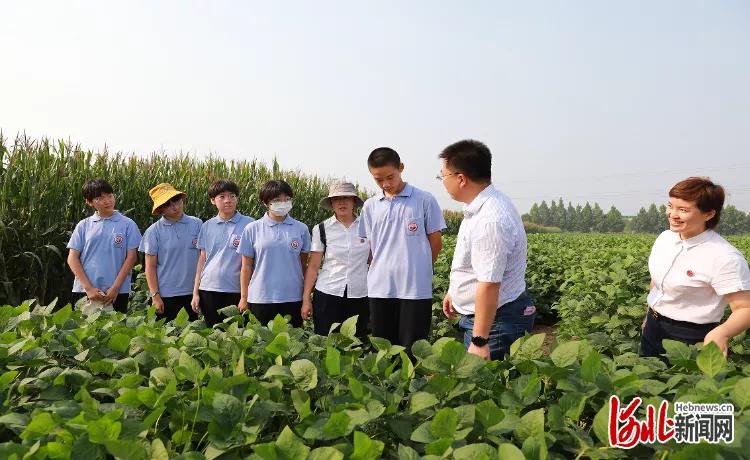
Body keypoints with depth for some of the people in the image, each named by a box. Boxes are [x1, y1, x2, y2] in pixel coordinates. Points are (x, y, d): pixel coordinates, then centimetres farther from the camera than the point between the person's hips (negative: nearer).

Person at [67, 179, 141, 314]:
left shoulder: (127, 224, 1)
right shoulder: (83, 226, 6)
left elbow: (131, 257, -2)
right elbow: (72, 258, 3)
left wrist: (115, 288, -9)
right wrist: (88, 288, -7)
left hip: (117, 292, -1)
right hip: (84, 292, 2)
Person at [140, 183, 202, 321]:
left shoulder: (197, 224, -1)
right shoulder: (154, 231, -4)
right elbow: (150, 266, -3)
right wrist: (155, 295, -7)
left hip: (195, 291, 2)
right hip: (166, 294, -1)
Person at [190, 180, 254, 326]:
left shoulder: (249, 224, -3)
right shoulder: (207, 226, 8)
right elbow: (202, 258, 10)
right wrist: (195, 292, 8)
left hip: (236, 290, -3)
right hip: (208, 289, 3)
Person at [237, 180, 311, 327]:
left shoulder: (301, 229, 4)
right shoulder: (252, 229, 0)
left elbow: (304, 265, 8)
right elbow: (246, 266, 4)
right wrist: (243, 298, 4)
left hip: (293, 298, 1)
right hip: (260, 299, -1)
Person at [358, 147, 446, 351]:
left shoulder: (424, 200, -3)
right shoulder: (370, 206, 8)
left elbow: (436, 242, 3)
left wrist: (417, 270, 8)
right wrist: (381, 270, 7)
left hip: (416, 289, -3)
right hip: (380, 289, 4)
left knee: (411, 349, 3)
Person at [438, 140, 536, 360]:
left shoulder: (490, 220, -28)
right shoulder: (484, 206, 6)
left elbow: (489, 285, -30)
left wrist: (479, 341, -28)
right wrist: (454, 292, 27)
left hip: (496, 320, -10)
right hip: (480, 314, 10)